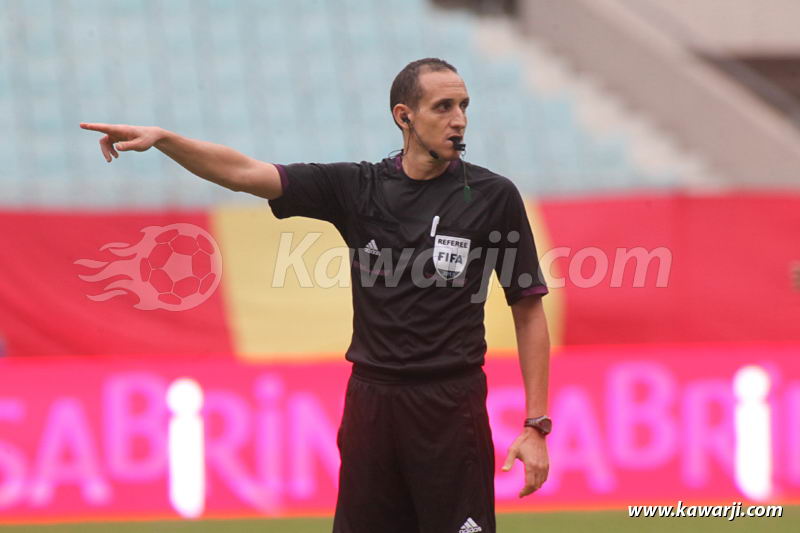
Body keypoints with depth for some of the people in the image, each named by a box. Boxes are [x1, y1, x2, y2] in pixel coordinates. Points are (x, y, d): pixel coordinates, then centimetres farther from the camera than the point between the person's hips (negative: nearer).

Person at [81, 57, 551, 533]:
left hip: (451, 409, -3)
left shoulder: (493, 195, -1)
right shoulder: (357, 187, 6)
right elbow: (244, 173, 1)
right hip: (371, 400, 3)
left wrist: (536, 427, -5)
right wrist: (161, 138, -14)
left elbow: (529, 310, 1)